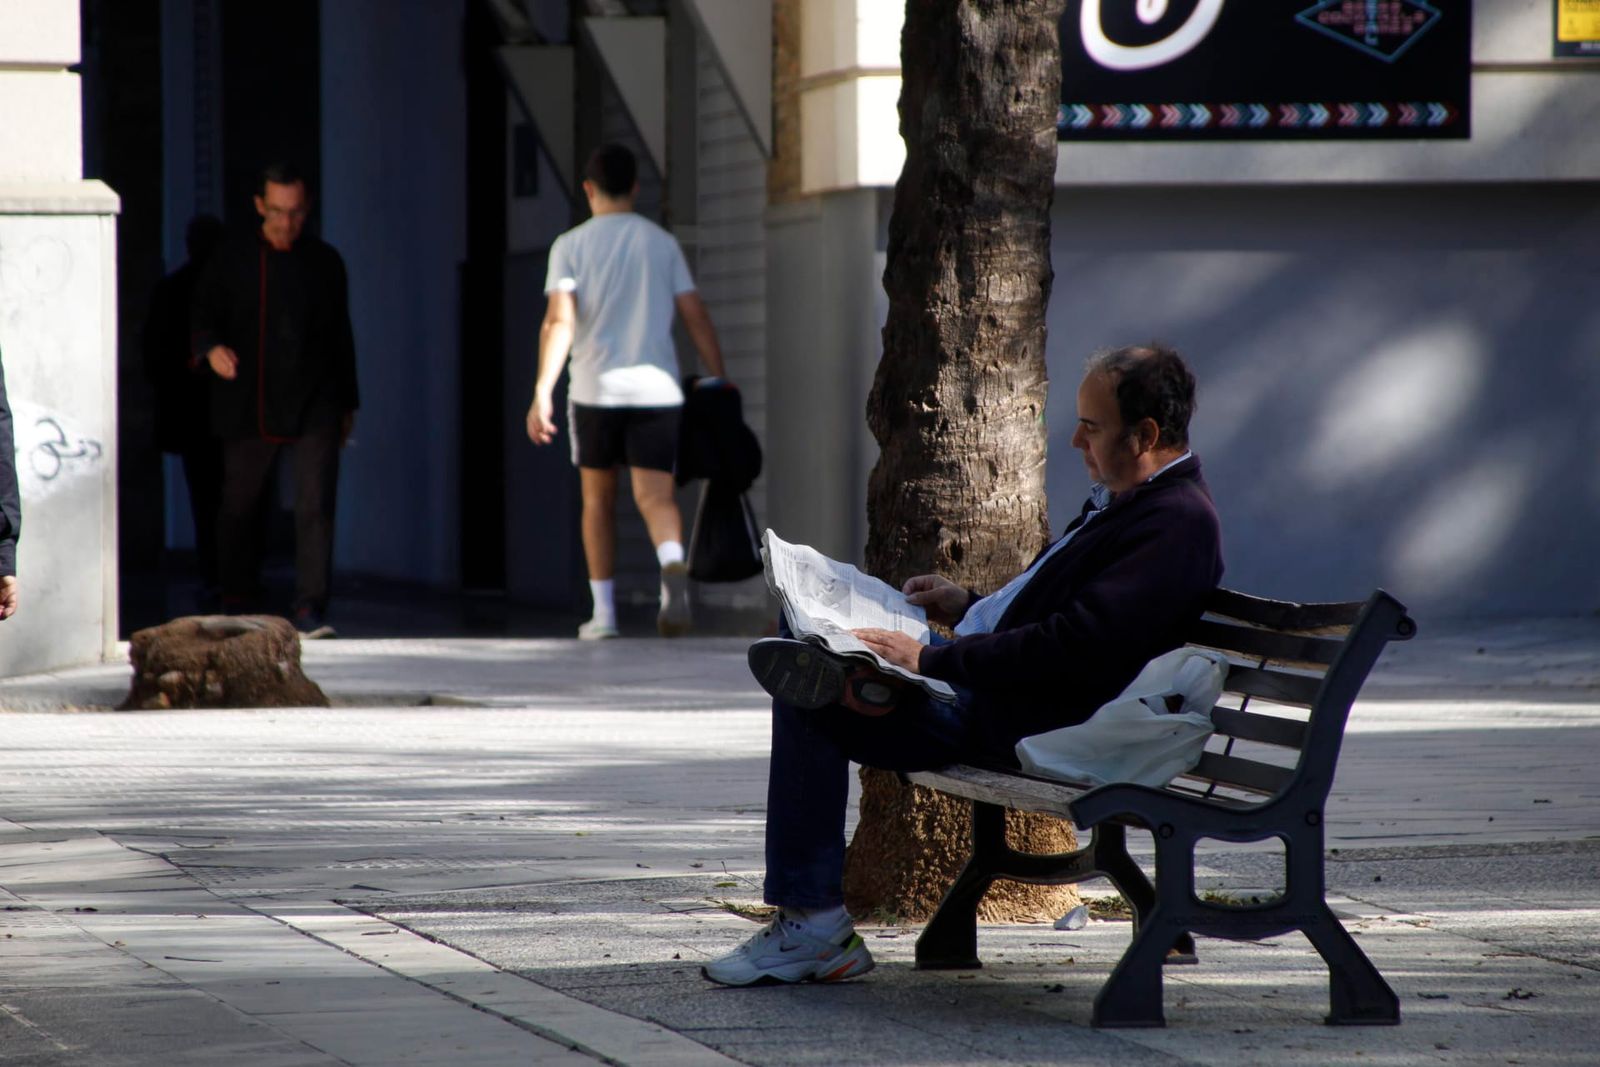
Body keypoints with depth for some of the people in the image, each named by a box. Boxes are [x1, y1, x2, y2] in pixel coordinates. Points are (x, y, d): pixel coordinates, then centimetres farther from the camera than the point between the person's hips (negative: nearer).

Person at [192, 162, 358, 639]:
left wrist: (347, 402, 15)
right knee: (238, 507, 8)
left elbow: (340, 336, 15)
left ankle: (310, 607, -12)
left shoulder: (325, 262, 9)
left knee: (315, 505, -11)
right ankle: (237, 603, 24)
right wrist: (211, 349, -19)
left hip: (314, 408, 0)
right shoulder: (232, 261, 3)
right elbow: (204, 318, 4)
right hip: (248, 411, 0)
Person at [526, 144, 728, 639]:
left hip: (596, 391, -1)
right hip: (657, 389, 1)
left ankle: (603, 612, 17)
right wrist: (720, 382, 13)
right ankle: (673, 566, -38)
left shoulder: (572, 245, 2)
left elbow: (559, 321, -10)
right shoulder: (663, 243, 9)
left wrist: (543, 390, -15)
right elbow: (697, 319, 6)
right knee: (655, 495, -6)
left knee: (598, 499, 14)